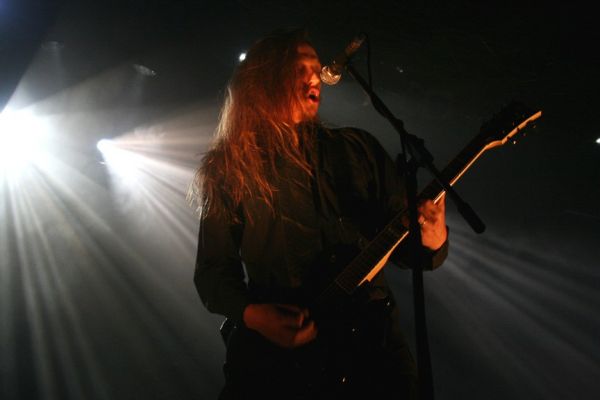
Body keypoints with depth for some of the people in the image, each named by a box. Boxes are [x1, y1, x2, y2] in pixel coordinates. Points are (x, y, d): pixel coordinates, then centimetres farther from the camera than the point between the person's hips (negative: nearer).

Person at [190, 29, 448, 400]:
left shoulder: (359, 149, 9)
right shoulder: (230, 170, 3)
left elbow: (400, 238, 9)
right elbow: (212, 270, 5)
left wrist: (432, 241, -14)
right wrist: (250, 314, -13)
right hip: (274, 354, -2)